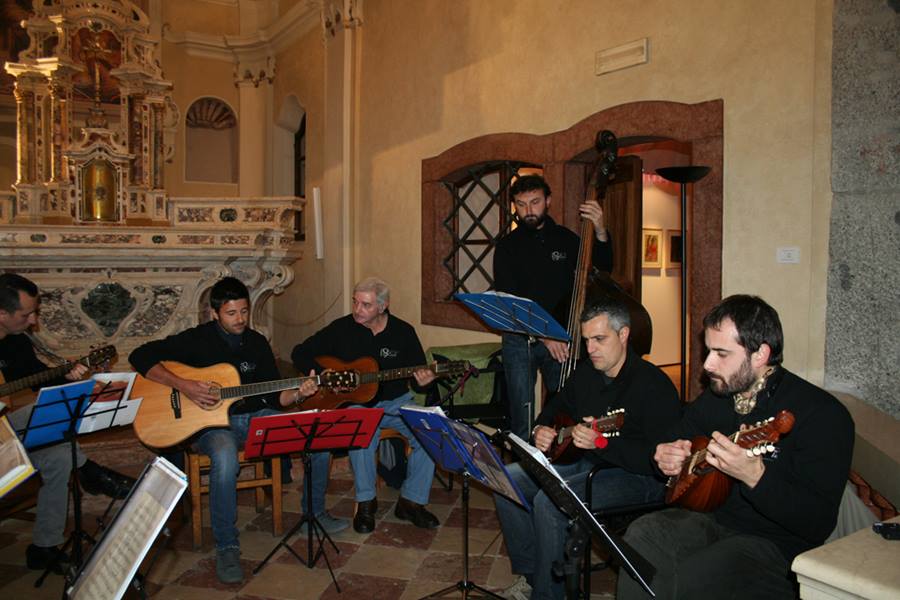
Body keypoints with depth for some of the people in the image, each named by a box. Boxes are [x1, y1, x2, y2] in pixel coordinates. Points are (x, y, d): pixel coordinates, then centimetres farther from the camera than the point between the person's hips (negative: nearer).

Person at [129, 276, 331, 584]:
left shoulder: (257, 343, 7)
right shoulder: (197, 339, -5)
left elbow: (273, 396, 6)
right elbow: (140, 356, -12)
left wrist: (298, 393, -16)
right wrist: (183, 385, -22)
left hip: (254, 417, 5)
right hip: (211, 422, -5)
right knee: (225, 459, -40)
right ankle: (226, 548, -20)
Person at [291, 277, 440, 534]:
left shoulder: (403, 332, 0)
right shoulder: (341, 328, -2)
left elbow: (419, 376, 4)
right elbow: (300, 353, 2)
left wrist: (423, 382, -21)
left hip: (395, 402, 2)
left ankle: (411, 501, -5)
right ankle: (365, 502, -12)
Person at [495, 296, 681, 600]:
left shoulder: (653, 384, -19)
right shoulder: (586, 372, 6)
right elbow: (556, 406, 23)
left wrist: (601, 444, -36)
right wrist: (541, 429, 1)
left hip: (636, 478, -9)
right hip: (584, 462, 9)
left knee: (548, 501, -29)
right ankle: (530, 574, 9)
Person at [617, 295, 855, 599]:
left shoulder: (822, 414, -16)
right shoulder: (716, 396, 5)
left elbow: (819, 525, -22)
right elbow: (672, 439, 22)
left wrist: (754, 476, -37)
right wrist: (665, 455, -3)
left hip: (777, 543, -6)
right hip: (714, 519, 6)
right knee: (643, 534, -23)